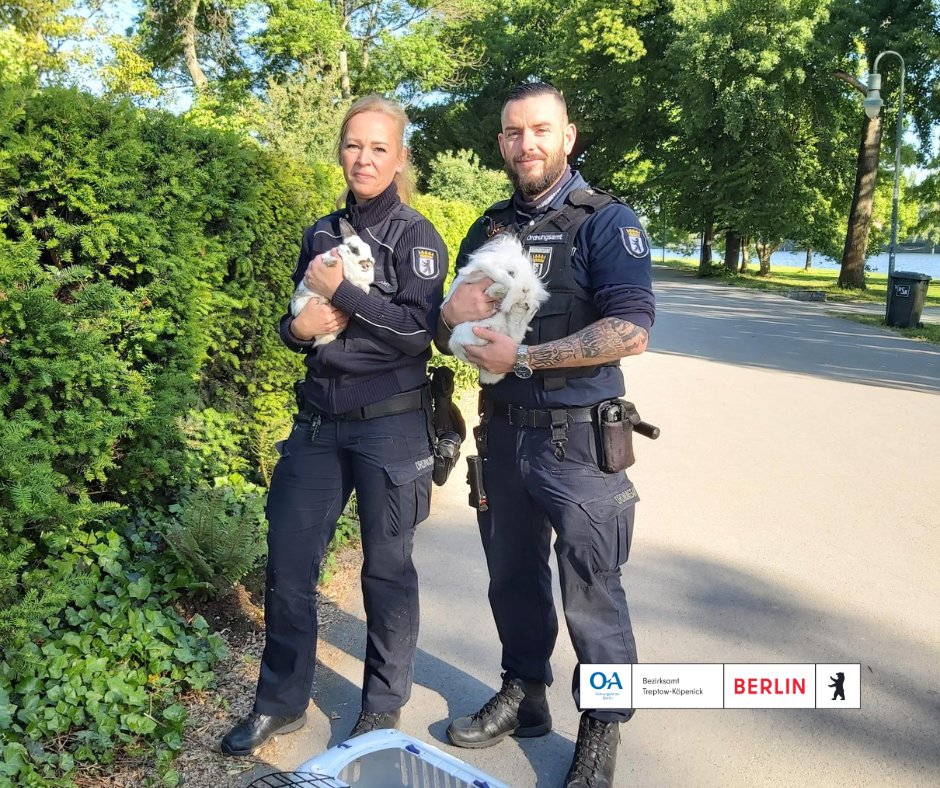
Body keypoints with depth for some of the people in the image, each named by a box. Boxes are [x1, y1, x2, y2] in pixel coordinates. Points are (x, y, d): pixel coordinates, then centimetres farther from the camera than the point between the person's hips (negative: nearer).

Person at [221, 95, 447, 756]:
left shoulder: (416, 235, -4)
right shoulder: (322, 234, 12)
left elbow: (418, 327, -16)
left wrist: (338, 291, -16)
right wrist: (296, 327, -5)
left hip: (390, 423, -5)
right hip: (319, 419, 5)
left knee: (386, 566, 7)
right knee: (287, 561, 7)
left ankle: (384, 704, 28)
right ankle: (282, 701, 27)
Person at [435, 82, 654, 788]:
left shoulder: (606, 221, -7)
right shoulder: (488, 229, 11)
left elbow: (631, 331, -21)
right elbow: (450, 335, 15)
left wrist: (522, 356, -21)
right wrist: (452, 319, -9)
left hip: (577, 442, -5)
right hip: (503, 434, 6)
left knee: (591, 592, 4)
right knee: (512, 577, 18)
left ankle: (603, 728, 24)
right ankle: (524, 695, 38)